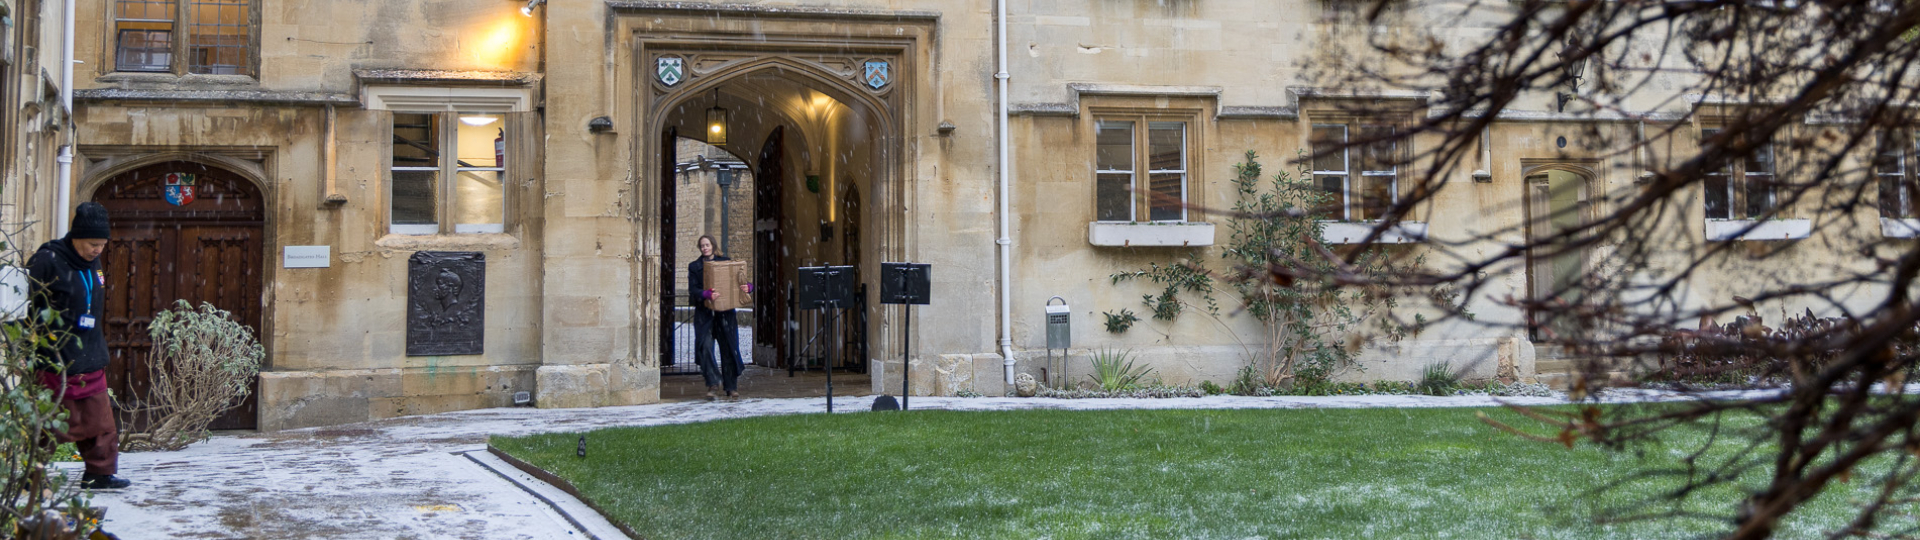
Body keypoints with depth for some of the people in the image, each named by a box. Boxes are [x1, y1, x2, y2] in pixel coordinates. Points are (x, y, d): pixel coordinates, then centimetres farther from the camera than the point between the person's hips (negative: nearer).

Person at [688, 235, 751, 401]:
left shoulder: (725, 262, 10)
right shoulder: (694, 266, 8)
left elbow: (739, 281, 10)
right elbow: (693, 290, -4)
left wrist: (748, 287, -13)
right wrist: (706, 294, -23)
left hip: (725, 312, 1)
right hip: (704, 313, -1)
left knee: (729, 349, 1)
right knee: (705, 347, -15)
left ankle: (731, 387, 11)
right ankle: (713, 383, -9)